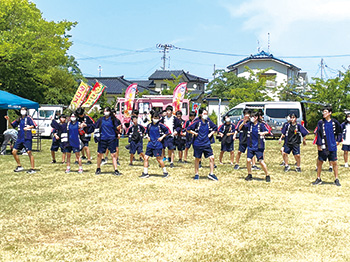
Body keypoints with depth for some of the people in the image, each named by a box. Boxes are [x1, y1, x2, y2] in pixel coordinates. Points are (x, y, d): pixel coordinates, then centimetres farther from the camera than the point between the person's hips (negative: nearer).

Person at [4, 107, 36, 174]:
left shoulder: (28, 118, -1)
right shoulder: (19, 119, 15)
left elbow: (34, 126, -13)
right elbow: (12, 125, 20)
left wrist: (28, 127, -31)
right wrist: (8, 120, 4)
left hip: (27, 139, -6)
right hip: (19, 138, 7)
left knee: (29, 152, -10)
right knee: (14, 152, 3)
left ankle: (32, 169, -5)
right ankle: (19, 166, 17)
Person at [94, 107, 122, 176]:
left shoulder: (113, 119, 0)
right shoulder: (101, 120, 8)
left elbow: (116, 129, 2)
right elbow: (96, 127, 20)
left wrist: (118, 128, -19)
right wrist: (96, 135, 11)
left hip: (112, 139, -3)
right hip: (102, 139, 3)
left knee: (113, 154, -5)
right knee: (99, 154, 6)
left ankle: (116, 170, -2)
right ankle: (98, 169, 24)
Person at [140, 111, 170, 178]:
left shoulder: (160, 125, -5)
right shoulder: (149, 125, 8)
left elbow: (168, 131, -1)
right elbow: (147, 131, 26)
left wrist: (162, 137, -6)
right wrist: (147, 136, 9)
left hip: (157, 145, -5)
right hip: (150, 144, 5)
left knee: (159, 159, -3)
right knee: (146, 157, 0)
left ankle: (165, 172, 12)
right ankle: (145, 173, 9)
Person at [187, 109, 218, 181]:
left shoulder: (209, 123, 2)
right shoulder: (197, 122, -8)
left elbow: (215, 128, 20)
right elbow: (188, 129, -5)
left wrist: (210, 134, 8)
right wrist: (195, 133, -8)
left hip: (207, 144, 3)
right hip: (198, 144, -3)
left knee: (211, 157, -6)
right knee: (197, 159, 9)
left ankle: (211, 174, 4)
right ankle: (196, 174, 21)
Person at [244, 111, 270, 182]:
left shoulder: (261, 125, -6)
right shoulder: (249, 124, 4)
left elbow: (267, 131, -12)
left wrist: (263, 133, -32)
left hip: (259, 147, -4)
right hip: (251, 146, 4)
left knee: (261, 162, -6)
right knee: (248, 160, -4)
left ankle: (267, 176, 9)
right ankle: (249, 175, 14)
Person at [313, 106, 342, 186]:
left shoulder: (335, 122, 2)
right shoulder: (320, 122, -3)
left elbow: (339, 132, 15)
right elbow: (318, 134, -4)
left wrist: (338, 140, 6)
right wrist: (318, 144, -9)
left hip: (332, 146, 1)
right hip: (323, 147, -1)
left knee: (334, 163, 5)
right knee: (320, 162, 4)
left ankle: (336, 179, 15)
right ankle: (318, 179, 17)